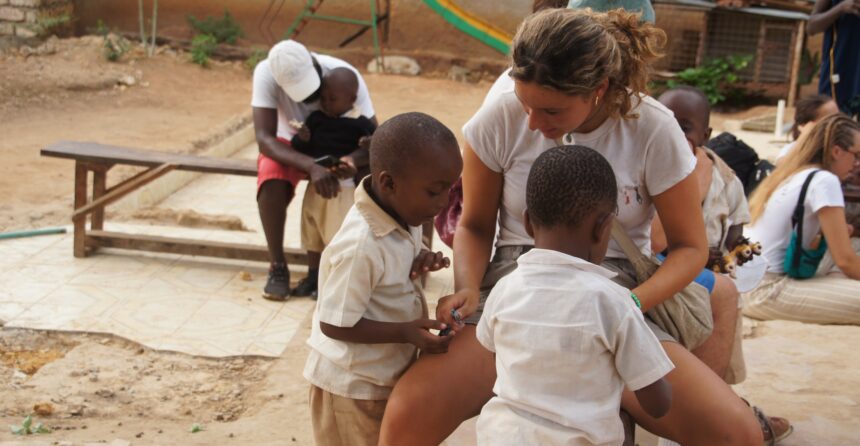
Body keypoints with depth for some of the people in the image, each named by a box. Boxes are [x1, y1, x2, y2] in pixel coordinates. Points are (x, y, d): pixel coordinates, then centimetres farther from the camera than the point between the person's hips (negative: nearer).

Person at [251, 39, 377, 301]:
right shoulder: (266, 73, -32)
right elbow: (264, 137, -35)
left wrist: (355, 161, -51)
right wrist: (311, 167, -51)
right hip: (290, 145, -1)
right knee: (272, 183, -34)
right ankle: (277, 267, -16)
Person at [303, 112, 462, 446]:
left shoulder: (402, 210, -9)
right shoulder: (360, 246, -34)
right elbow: (334, 324, -27)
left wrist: (420, 259, -9)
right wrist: (405, 332, -29)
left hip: (389, 372, 8)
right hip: (354, 385, -8)